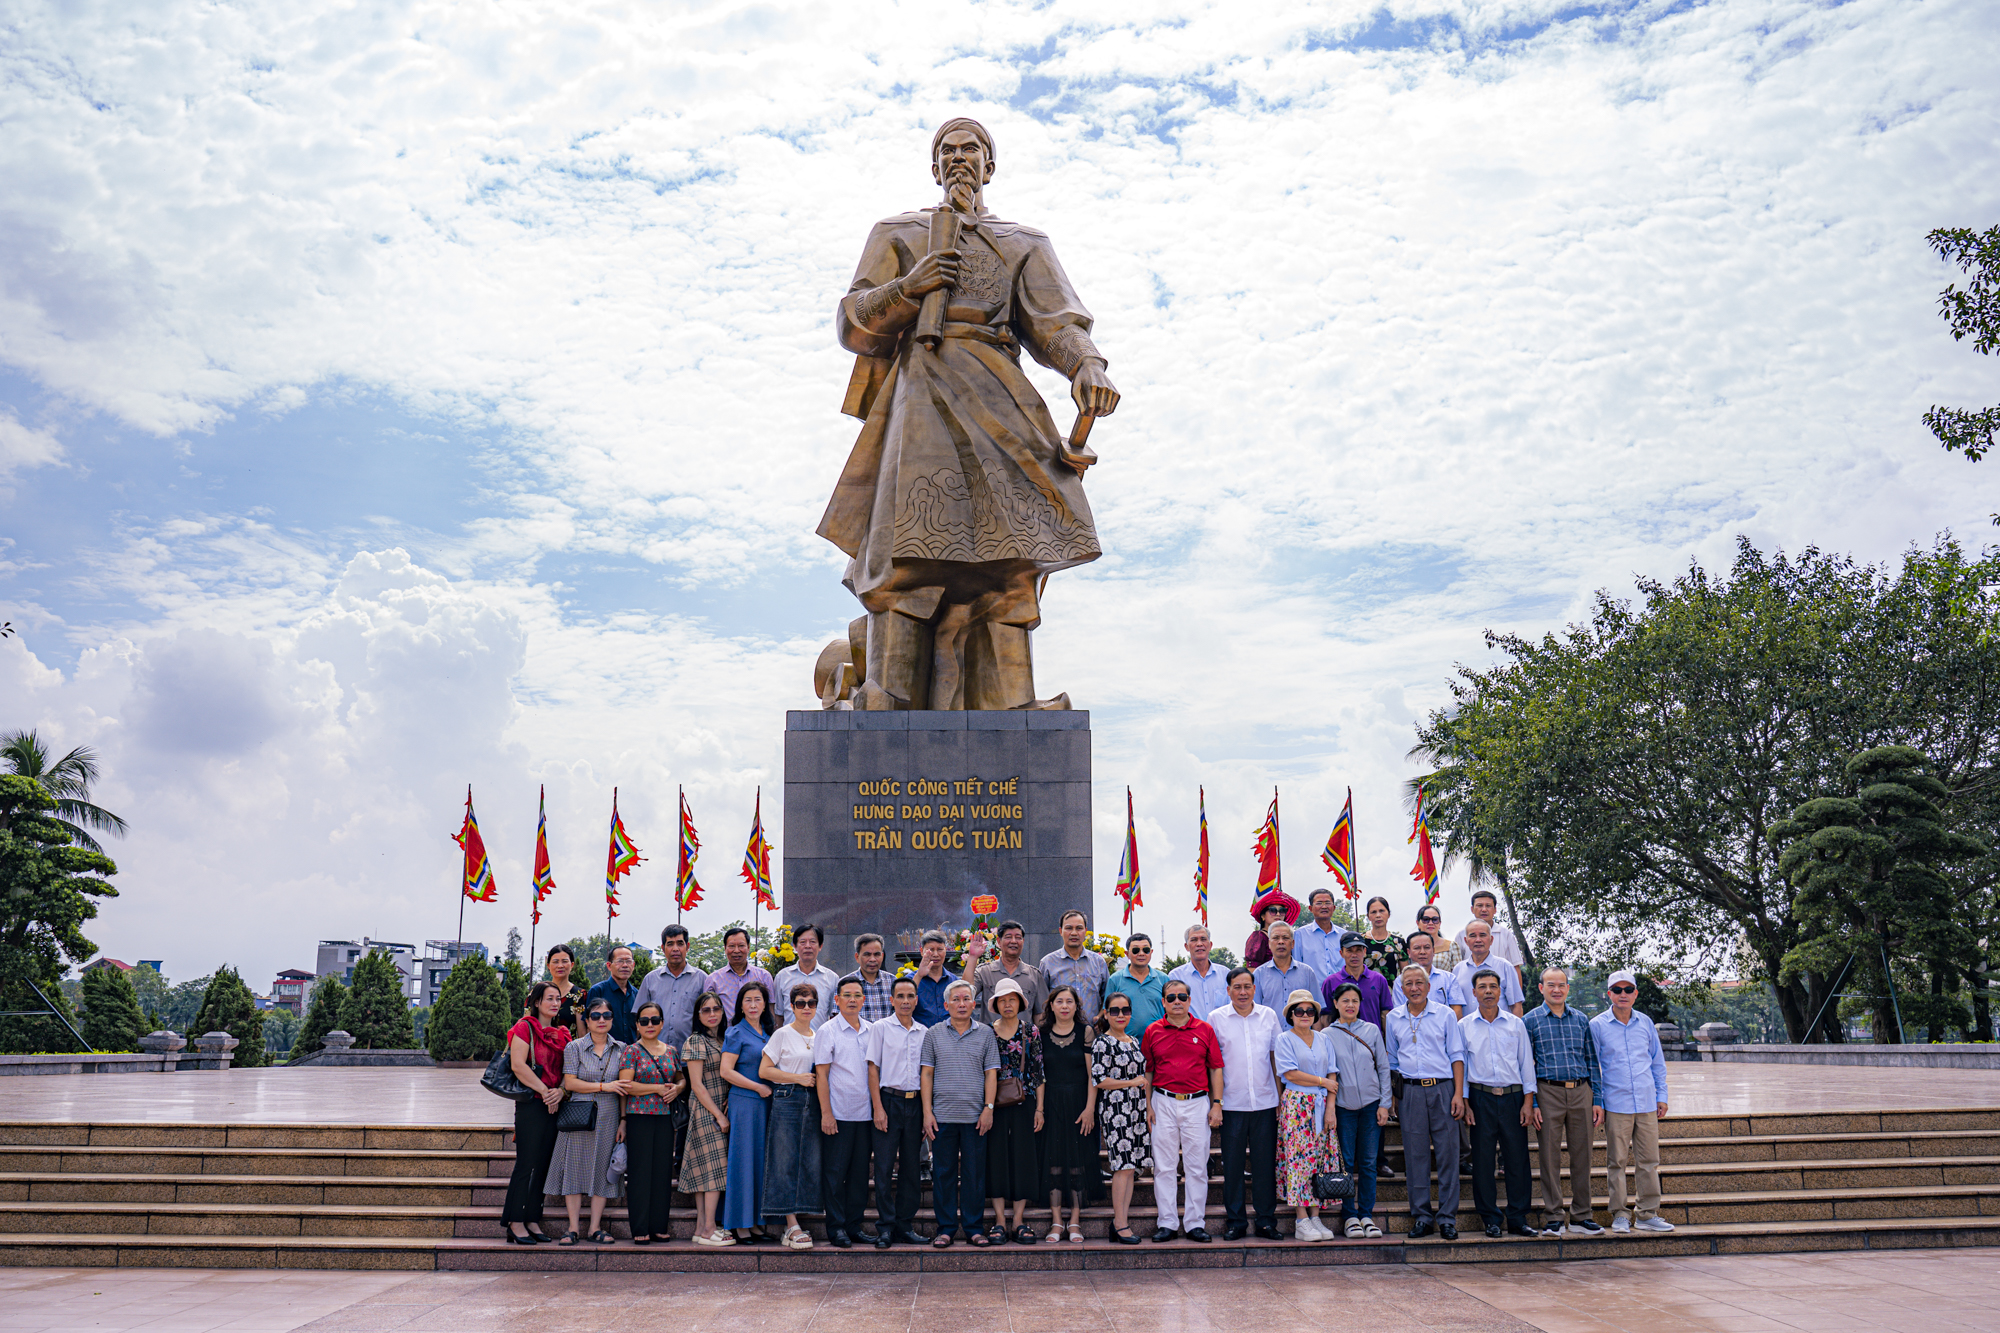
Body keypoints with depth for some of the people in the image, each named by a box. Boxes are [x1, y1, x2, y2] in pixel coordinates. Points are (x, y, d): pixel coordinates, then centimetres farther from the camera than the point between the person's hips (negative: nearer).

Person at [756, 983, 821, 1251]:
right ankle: (792, 1227, -5)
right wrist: (798, 1078, -9)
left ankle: (790, 1225, 6)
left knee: (810, 1163, 0)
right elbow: (764, 1070, -5)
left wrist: (818, 1081, 3)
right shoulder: (782, 1035, 0)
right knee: (786, 1163, -7)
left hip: (812, 1102, 5)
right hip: (787, 1100, -5)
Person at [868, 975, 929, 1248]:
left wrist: (927, 1111, 8)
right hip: (890, 1100, -3)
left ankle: (905, 1225, 14)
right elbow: (873, 1069, -2)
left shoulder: (924, 1032, 10)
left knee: (912, 1167, 6)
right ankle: (885, 1227, 2)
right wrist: (879, 1109, -9)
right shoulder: (880, 1028, 1)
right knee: (884, 1166, -4)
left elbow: (926, 1072, 14)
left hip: (915, 1102, 4)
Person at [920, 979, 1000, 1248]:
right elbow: (927, 1074, 6)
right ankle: (945, 1228, 12)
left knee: (975, 1172, 3)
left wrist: (989, 1107, -3)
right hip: (943, 1114, 0)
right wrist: (927, 1112, -1)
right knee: (943, 1172, 4)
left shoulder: (985, 1034, 6)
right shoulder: (934, 1034, 6)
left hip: (975, 1115, 0)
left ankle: (973, 1228, 12)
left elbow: (991, 1073, 5)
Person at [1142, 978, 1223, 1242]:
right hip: (1164, 1103, 0)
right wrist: (1147, 1106, 2)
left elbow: (1216, 1069, 6)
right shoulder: (1153, 1032, 5)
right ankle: (1167, 1223, 11)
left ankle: (1195, 1223, 11)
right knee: (1164, 1166, 3)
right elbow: (1147, 1072, 8)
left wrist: (1217, 1104, 0)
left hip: (1198, 1102, 0)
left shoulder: (1205, 1030, 4)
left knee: (1197, 1166, 3)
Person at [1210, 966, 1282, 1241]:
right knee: (1232, 1163, 3)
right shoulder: (1216, 1018, 2)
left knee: (1265, 1162, 4)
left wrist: (1281, 1096, 9)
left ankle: (1267, 1220, 13)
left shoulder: (1269, 1015, 7)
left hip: (1265, 1101, 1)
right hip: (1232, 1102, -1)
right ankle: (1235, 1221, 12)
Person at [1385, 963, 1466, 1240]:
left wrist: (1458, 1094, -4)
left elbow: (1456, 1056, 4)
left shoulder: (1445, 1015, 5)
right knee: (1416, 1155, 2)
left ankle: (1447, 1217, 5)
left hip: (1442, 1089, -1)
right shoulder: (1394, 1018, 11)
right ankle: (1422, 1217, 10)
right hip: (1410, 1091, 2)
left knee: (1447, 1153, -2)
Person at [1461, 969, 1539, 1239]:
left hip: (1513, 1097, 1)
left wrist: (1528, 1100, 1)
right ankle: (1491, 1220, 9)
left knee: (1517, 1158, -1)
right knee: (1483, 1160, 0)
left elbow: (1526, 1062, 9)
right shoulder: (1464, 1026, 7)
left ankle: (1518, 1219, 9)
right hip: (1481, 1098, 0)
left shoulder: (1516, 1023, 9)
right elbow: (1460, 1065, 8)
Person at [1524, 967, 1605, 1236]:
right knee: (1550, 1156, -1)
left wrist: (1598, 1100, 7)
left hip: (1581, 1092, 3)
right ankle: (1553, 1217, 7)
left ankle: (1581, 1216, 16)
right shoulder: (1531, 1020, 3)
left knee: (1582, 1155, 5)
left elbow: (1592, 1061, 14)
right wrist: (1531, 1103, -6)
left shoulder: (1581, 1020, 12)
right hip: (1548, 1093, -3)